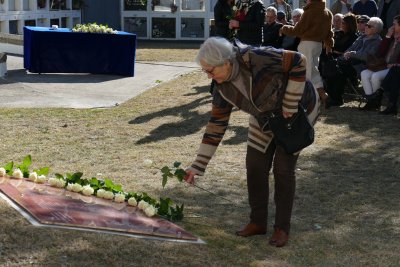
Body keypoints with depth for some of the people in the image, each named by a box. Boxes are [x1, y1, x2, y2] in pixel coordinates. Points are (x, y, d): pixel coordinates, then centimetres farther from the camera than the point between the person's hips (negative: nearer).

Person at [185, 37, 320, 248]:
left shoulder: (257, 58, -37)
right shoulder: (222, 88, -16)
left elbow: (299, 62, -29)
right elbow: (215, 127, -10)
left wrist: (290, 104, -26)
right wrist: (197, 167, -11)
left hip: (298, 110, -6)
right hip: (265, 118, 6)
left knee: (283, 168, -7)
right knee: (255, 165, 0)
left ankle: (282, 228, 8)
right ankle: (258, 222, 16)